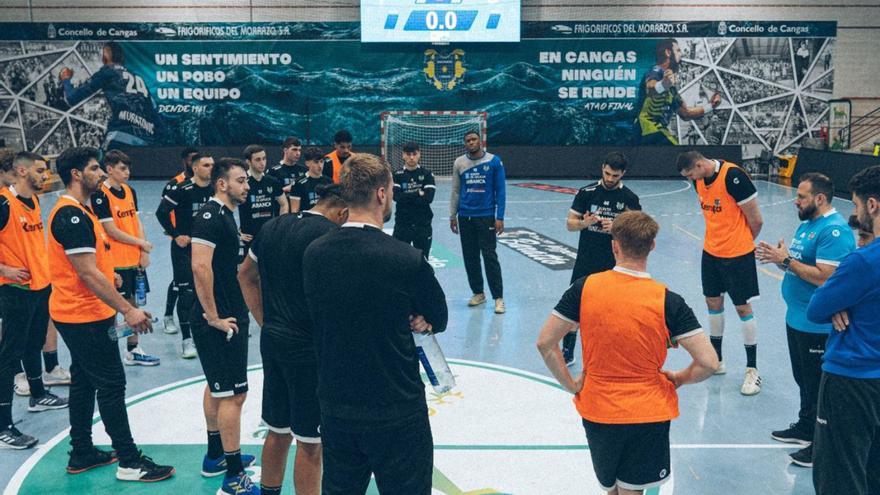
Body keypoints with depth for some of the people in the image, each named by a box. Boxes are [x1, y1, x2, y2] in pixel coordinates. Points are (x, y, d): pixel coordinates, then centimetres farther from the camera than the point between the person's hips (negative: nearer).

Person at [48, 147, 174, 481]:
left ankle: (81, 454, 26)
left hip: (79, 314, 11)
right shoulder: (72, 215, -21)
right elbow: (87, 273, -24)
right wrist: (127, 310, -23)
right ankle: (129, 462, 1)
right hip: (85, 316, -11)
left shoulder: (77, 211, 12)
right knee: (112, 385, -5)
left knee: (84, 382, 16)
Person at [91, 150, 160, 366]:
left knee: (133, 302, 13)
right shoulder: (101, 194, -13)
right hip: (115, 262, -7)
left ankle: (133, 350, 23)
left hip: (135, 259, 7)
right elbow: (111, 230, -16)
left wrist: (143, 253, 1)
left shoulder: (129, 191, 10)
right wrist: (140, 243, -9)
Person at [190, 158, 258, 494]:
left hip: (228, 317, 11)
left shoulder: (224, 214, 13)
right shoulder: (211, 215, -17)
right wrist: (213, 316, -23)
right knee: (233, 394, -7)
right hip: (221, 321, -11)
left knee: (217, 387, 19)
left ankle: (215, 457, 33)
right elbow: (200, 267, -28)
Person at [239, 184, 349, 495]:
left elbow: (246, 275, 17)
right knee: (310, 442, 4)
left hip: (272, 340, 8)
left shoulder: (272, 227, 9)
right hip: (309, 347, -8)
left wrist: (266, 322, 16)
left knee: (278, 431, 21)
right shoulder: (331, 234, -14)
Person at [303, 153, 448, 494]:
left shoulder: (313, 254, -5)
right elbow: (439, 321, -3)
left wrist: (403, 323, 1)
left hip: (335, 406, 5)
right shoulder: (408, 259, -19)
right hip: (397, 411, -5)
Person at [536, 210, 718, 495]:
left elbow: (545, 343, -7)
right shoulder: (667, 301, -15)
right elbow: (708, 363, -16)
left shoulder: (584, 288, -11)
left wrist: (572, 385, 3)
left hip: (596, 410, 2)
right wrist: (678, 379, 3)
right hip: (648, 414, -2)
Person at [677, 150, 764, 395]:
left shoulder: (733, 176, -22)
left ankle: (752, 369, 11)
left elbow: (756, 221, -15)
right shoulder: (699, 180, 1)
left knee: (743, 307, 1)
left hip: (737, 254, -7)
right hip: (711, 251, 7)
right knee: (713, 302, 14)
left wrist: (742, 243, 2)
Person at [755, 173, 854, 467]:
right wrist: (778, 257, -1)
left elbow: (823, 277, -27)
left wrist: (787, 260, -20)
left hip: (817, 326, -10)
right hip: (797, 319, 10)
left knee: (818, 386, 1)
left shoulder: (834, 230, -20)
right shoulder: (807, 224, 12)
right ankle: (805, 428, 37)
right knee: (804, 380, 22)